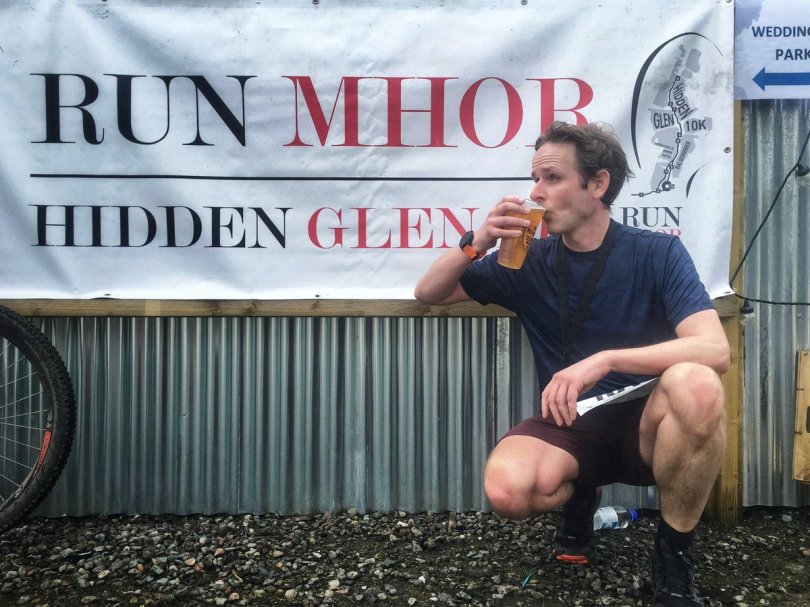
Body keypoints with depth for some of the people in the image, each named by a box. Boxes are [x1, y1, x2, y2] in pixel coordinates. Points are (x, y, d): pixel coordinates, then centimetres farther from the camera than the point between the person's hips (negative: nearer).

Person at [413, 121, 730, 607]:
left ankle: (675, 552, -8)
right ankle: (579, 498, 10)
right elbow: (428, 294, 5)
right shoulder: (528, 260, 0)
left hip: (645, 423, -1)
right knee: (507, 490, -30)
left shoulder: (658, 253, -8)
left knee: (696, 385, -35)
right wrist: (478, 243, -13)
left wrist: (604, 359, -32)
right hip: (569, 427, 2)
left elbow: (715, 350, -21)